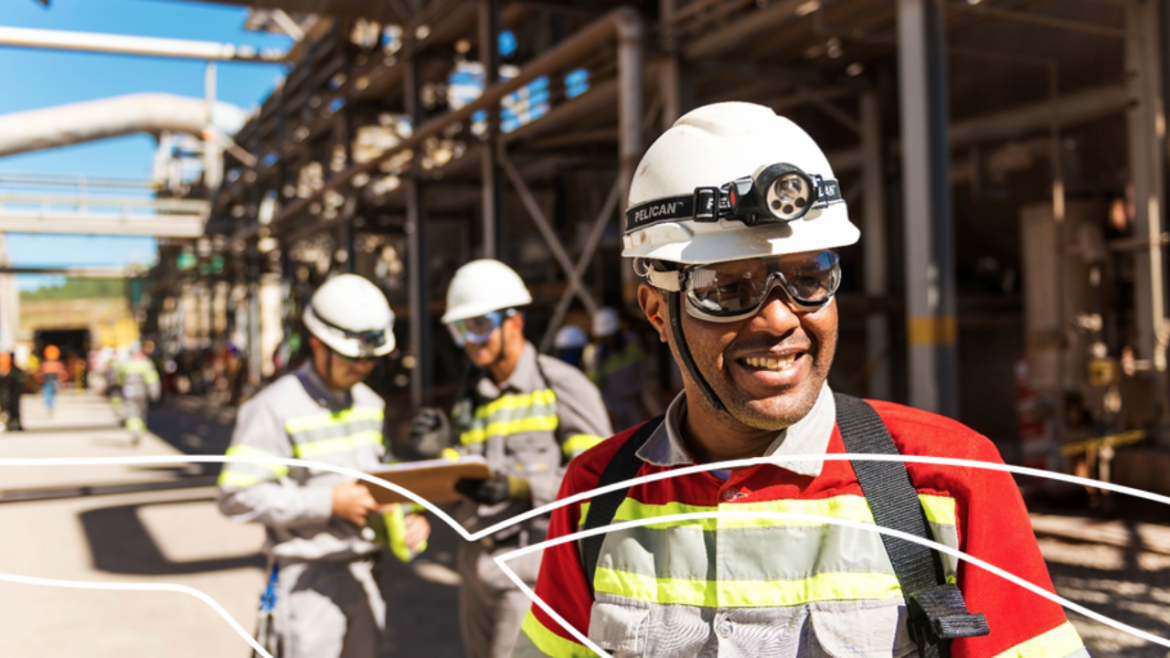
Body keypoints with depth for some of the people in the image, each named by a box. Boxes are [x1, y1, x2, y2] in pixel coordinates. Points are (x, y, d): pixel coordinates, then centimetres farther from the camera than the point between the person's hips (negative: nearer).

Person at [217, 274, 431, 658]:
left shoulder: (370, 404, 11)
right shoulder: (275, 408, -12)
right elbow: (236, 497, -17)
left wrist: (405, 520, -1)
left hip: (364, 576, 7)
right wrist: (328, 503, -20)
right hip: (307, 579, -6)